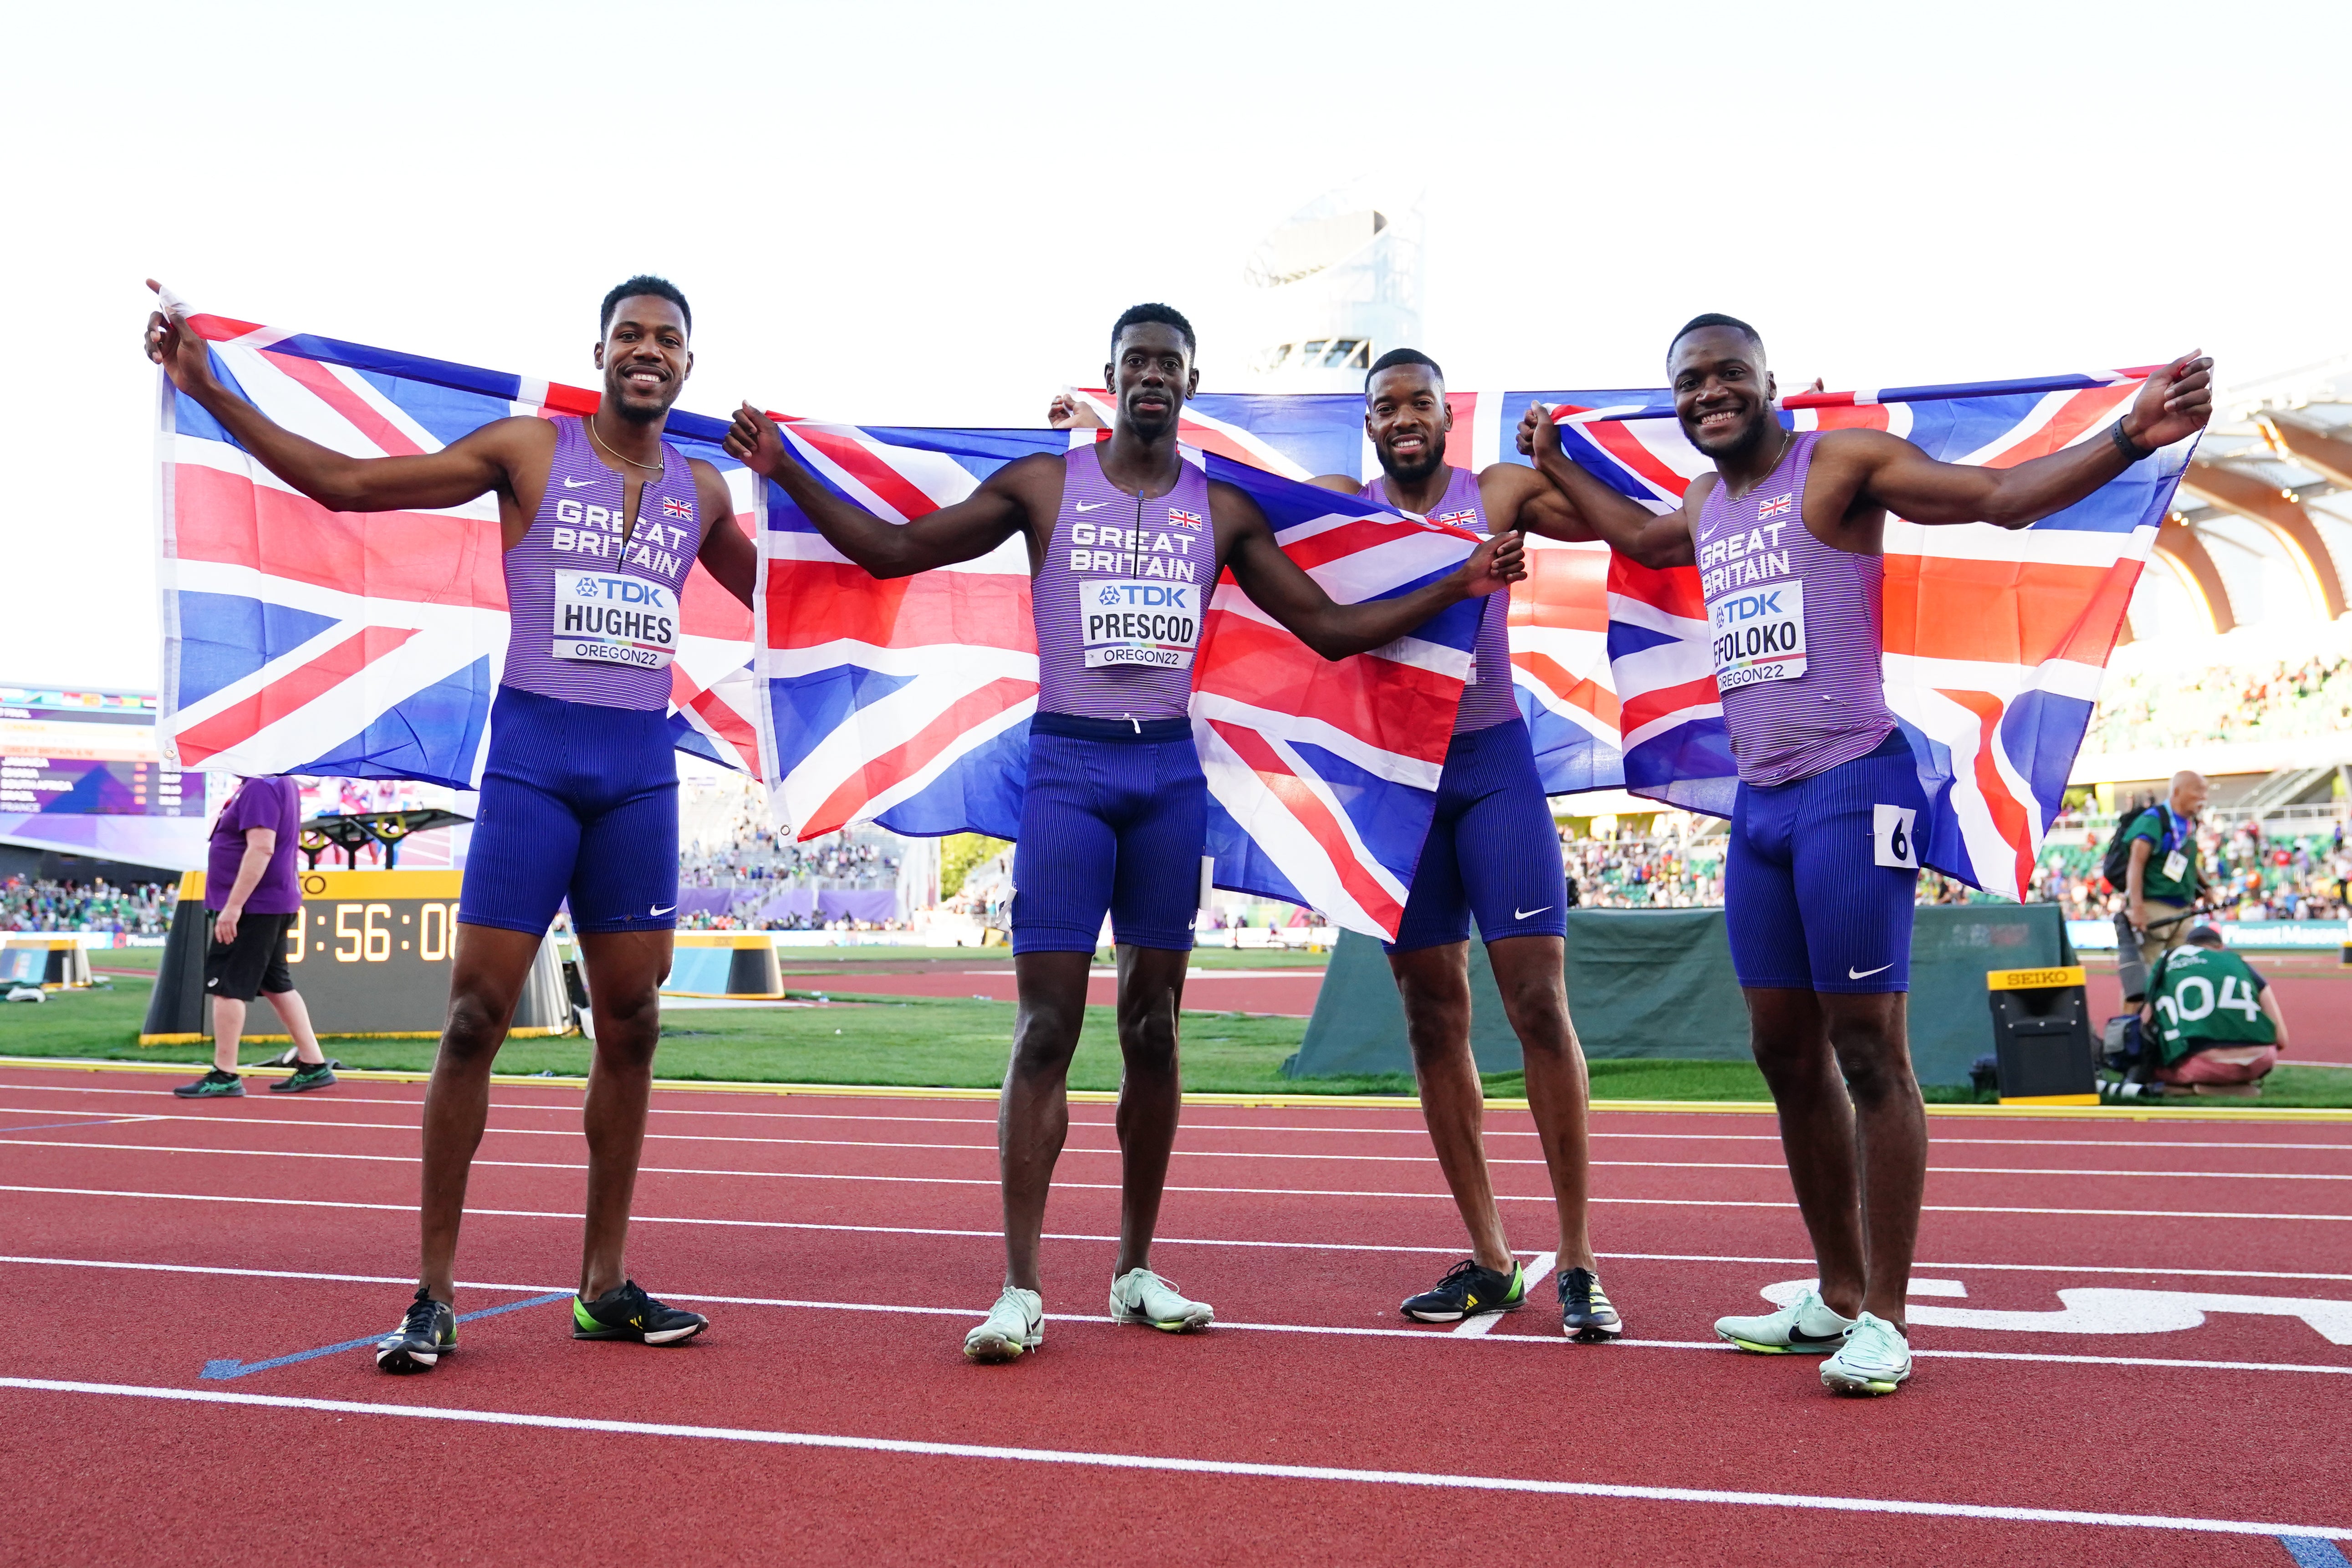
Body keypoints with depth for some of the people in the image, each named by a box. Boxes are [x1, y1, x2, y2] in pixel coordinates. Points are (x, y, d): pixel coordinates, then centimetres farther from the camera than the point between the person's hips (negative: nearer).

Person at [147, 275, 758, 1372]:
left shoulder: (702, 490, 13)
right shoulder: (529, 451, 2)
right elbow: (347, 484, 1)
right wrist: (209, 392, -4)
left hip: (642, 772, 4)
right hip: (533, 759, -4)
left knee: (629, 1028, 5)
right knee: (476, 1017, -7)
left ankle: (604, 1286, 15)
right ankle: (433, 1295, 2)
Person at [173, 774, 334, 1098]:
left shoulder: (260, 787, -17)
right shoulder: (282, 783, 15)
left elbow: (261, 848, -26)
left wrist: (233, 906, -25)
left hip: (253, 908, -10)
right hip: (275, 905, 10)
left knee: (226, 986, -4)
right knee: (277, 985, 14)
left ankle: (224, 1076, 1)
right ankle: (314, 1065, 16)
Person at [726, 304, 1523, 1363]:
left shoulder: (1223, 511, 12)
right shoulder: (1042, 484, 6)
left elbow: (1330, 628, 14)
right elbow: (894, 551, 7)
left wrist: (1457, 588, 5)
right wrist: (787, 475, -3)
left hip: (1171, 771, 3)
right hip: (1068, 766, -3)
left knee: (1153, 1026, 6)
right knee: (1046, 1025, -9)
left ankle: (1136, 1272, 17)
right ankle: (1021, 1289, -5)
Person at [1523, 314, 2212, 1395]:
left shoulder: (1841, 464, -5)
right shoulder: (1705, 506, 17)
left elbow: (2006, 496, -13)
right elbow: (1642, 539, 40)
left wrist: (2128, 437, -28)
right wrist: (1554, 464, 38)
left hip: (1851, 791, -8)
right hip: (1759, 803, 8)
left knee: (1867, 1052, -5)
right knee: (1785, 1054, 10)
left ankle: (1884, 1317, 4)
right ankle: (1837, 1295, 22)